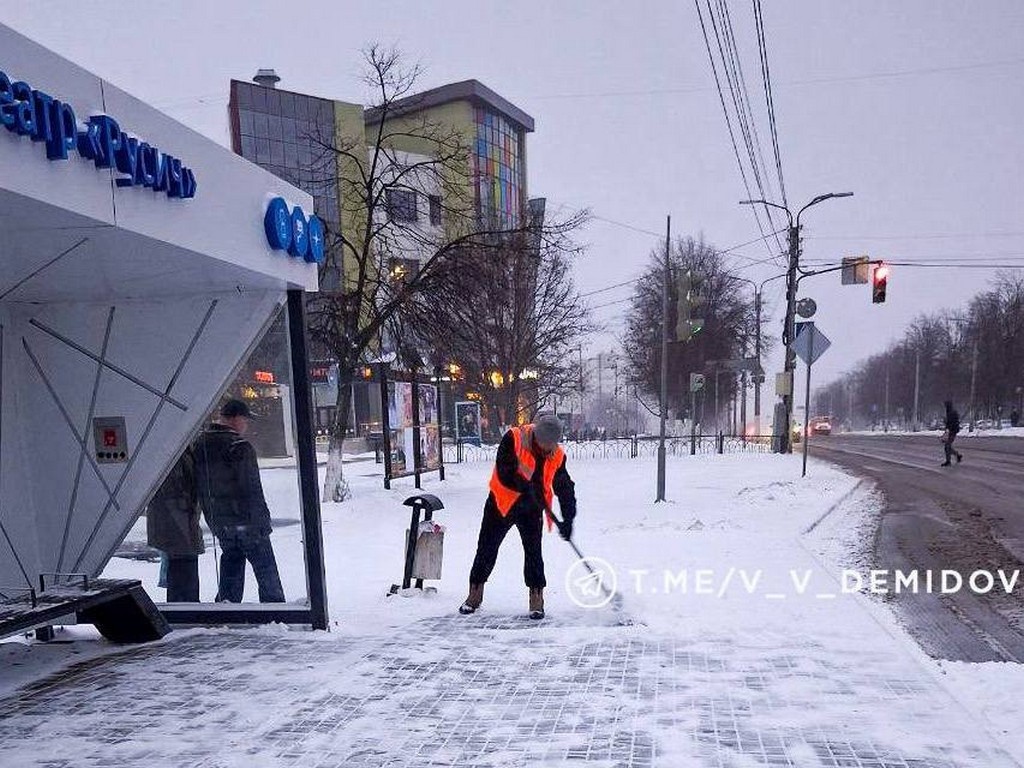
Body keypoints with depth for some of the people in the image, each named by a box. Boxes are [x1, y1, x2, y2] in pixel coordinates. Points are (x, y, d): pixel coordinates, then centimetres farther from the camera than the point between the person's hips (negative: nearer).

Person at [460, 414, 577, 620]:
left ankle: (536, 600, 8)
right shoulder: (513, 439, -21)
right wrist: (525, 486, -37)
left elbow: (565, 487, -3)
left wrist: (567, 519, -10)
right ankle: (475, 595, 21)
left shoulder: (557, 456, -9)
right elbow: (504, 473, -27)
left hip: (531, 509, 2)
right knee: (487, 549, 6)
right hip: (502, 502, -1)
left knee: (533, 552, -5)